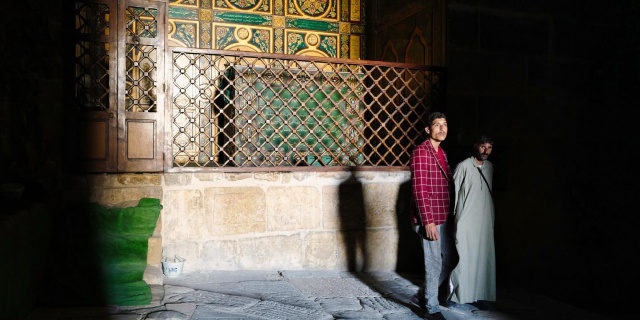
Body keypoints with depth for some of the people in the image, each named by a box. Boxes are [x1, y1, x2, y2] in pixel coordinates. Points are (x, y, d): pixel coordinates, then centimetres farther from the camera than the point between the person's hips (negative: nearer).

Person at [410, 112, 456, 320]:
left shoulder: (442, 153, 15)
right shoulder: (421, 152, -13)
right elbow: (419, 190, -19)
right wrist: (428, 221, -22)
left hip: (442, 219, 9)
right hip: (429, 219, -9)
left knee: (449, 260, 16)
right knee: (434, 264, 0)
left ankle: (422, 296, 31)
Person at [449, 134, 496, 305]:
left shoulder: (489, 166, 11)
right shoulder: (464, 166, -9)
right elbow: (453, 192, -7)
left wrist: (491, 216, 18)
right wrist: (452, 217, -8)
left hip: (485, 221, 6)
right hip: (465, 221, -6)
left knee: (482, 258, 7)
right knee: (462, 257, -4)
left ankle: (477, 295, 16)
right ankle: (454, 295, 7)